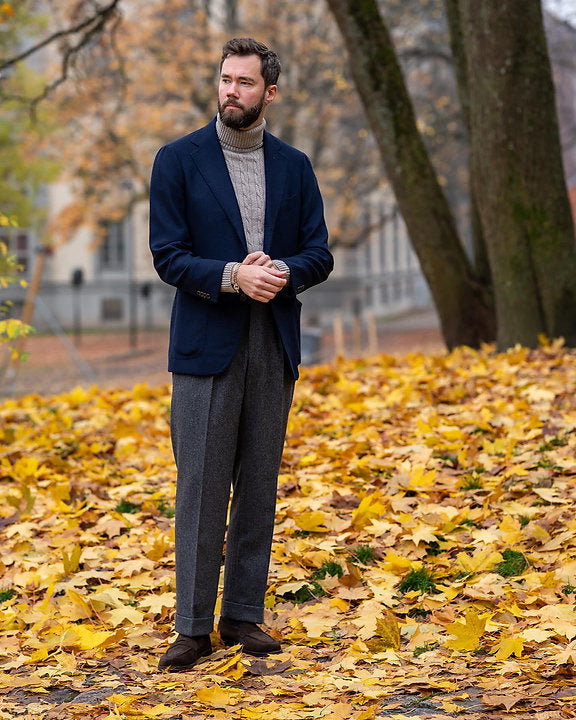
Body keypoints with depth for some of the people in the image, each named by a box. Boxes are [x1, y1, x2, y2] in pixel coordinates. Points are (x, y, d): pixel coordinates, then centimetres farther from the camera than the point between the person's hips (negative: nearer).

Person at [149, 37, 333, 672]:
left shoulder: (294, 166, 11)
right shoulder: (178, 160, 2)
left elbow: (319, 254, 8)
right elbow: (167, 254, -3)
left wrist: (281, 272, -14)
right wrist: (232, 276, -18)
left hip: (274, 345, 3)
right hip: (207, 343, -3)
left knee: (259, 485, 7)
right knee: (201, 487, -3)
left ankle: (244, 616, 16)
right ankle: (192, 625, 4)